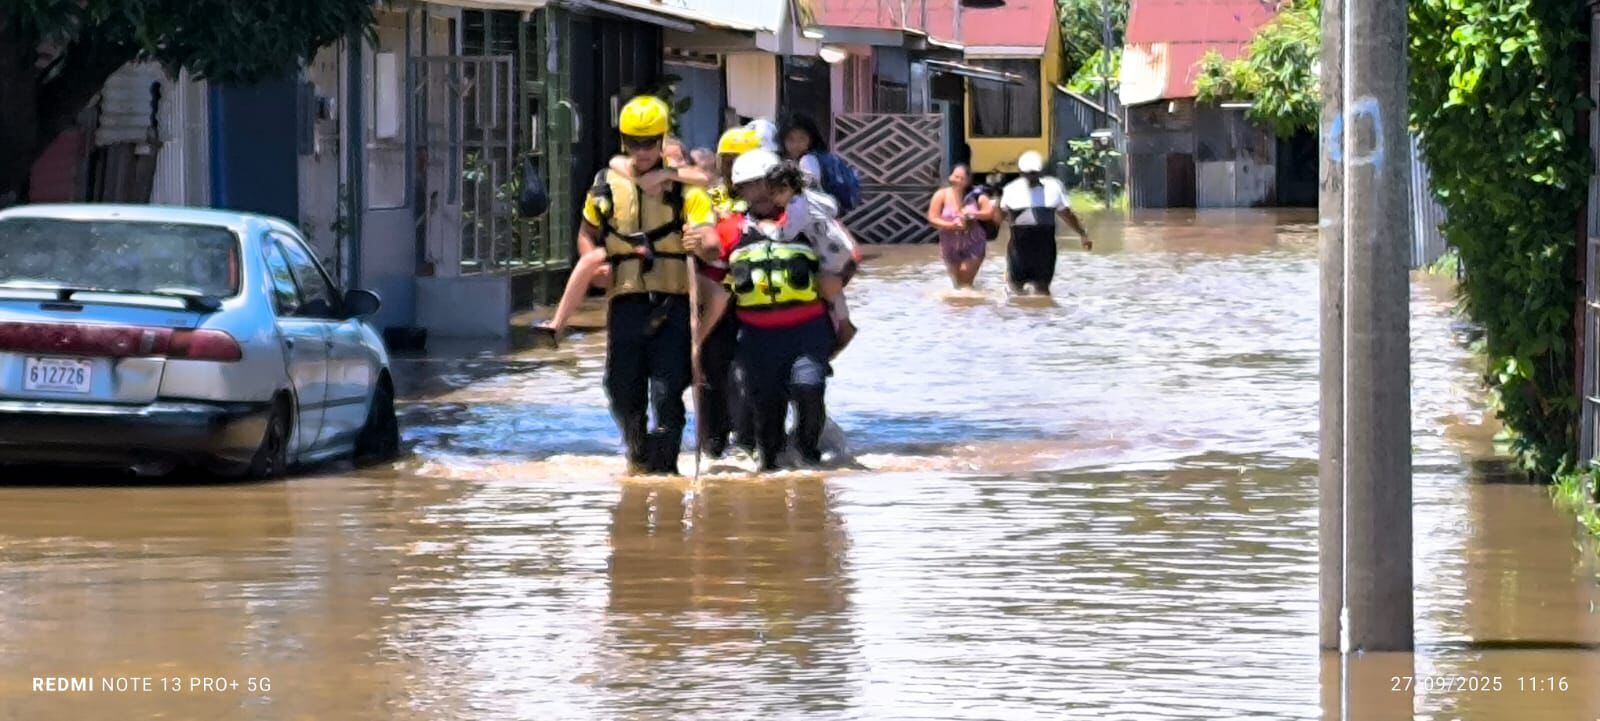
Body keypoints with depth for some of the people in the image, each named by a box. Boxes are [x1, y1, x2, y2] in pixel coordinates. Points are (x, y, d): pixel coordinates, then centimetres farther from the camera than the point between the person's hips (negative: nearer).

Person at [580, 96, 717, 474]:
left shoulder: (683, 186, 0)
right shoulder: (608, 185, 10)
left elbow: (711, 239, -10)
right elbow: (587, 234, 23)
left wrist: (701, 241, -34)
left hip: (672, 301, -3)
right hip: (625, 301, 3)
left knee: (667, 392, -10)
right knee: (623, 391, 8)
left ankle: (664, 464, -1)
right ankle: (638, 457, 30)